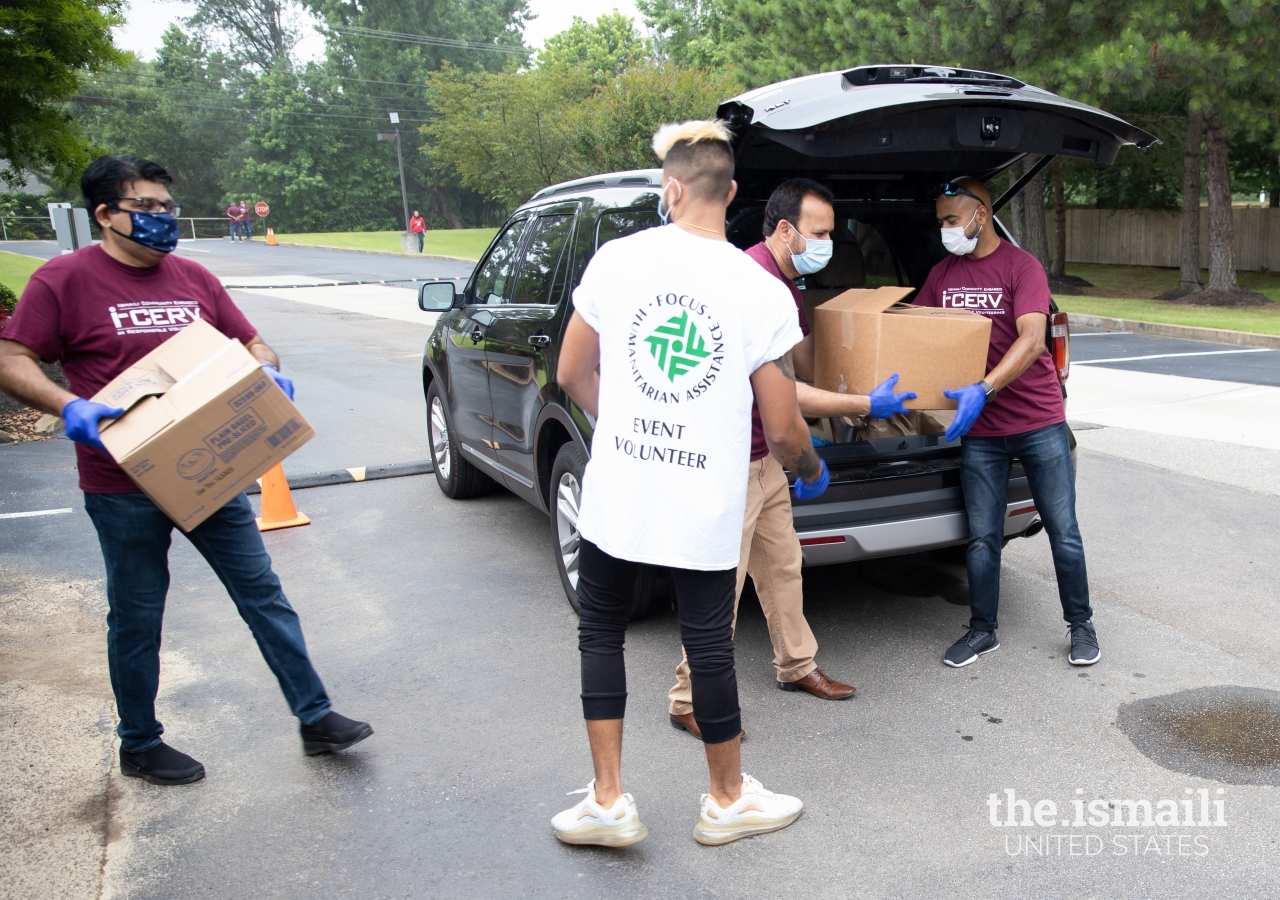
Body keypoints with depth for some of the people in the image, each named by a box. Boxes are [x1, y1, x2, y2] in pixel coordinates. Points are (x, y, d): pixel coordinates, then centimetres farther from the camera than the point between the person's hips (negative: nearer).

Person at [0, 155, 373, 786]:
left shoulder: (194, 278, 9)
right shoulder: (65, 279, -6)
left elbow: (250, 344, 15)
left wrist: (271, 375, -8)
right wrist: (70, 407, -26)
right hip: (123, 486, -4)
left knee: (263, 593, 7)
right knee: (137, 617, 10)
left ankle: (316, 718, 17)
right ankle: (139, 746, 31)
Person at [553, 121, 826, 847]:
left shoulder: (617, 259, -4)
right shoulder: (763, 292, -7)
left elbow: (572, 374, 6)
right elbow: (782, 429, -5)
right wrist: (813, 473, 17)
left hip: (616, 488, 1)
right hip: (707, 506, -1)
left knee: (602, 631, 18)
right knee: (709, 645, 12)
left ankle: (608, 801, 24)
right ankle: (729, 801, 33)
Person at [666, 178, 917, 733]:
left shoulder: (785, 283, 12)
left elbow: (805, 363, 22)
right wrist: (864, 405, -20)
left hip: (765, 457, 10)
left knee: (782, 566, 20)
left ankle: (796, 666, 37)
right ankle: (690, 701, 10)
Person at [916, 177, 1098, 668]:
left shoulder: (1021, 266, -10)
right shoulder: (941, 274, 7)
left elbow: (1032, 341, -23)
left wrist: (984, 389, -36)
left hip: (1040, 423, -3)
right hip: (980, 430, 4)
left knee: (1063, 531, 7)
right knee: (982, 537, 8)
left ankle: (1080, 624, 24)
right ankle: (982, 630, 22)